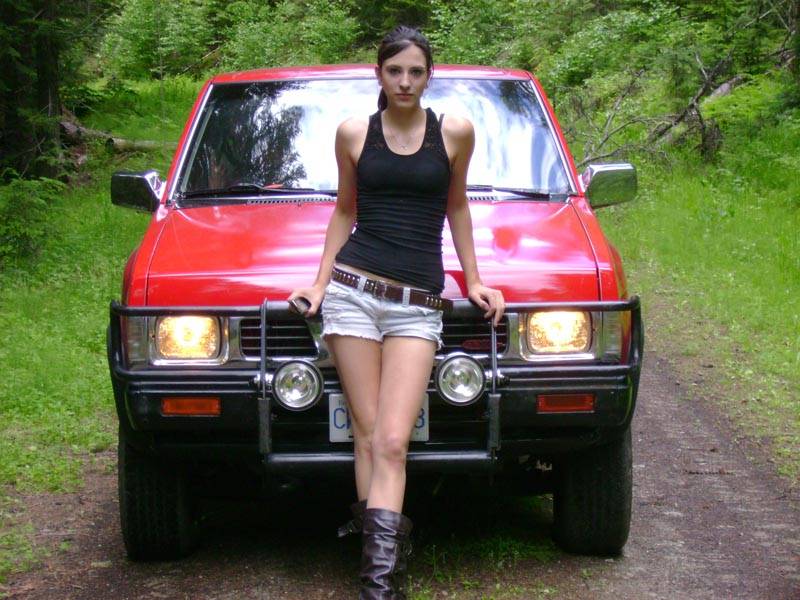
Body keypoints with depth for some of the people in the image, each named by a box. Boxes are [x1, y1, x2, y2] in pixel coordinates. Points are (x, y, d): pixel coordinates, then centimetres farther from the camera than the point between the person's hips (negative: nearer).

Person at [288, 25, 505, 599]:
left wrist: (474, 282, 17)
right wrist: (320, 282, 10)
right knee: (369, 436, -2)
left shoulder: (455, 132, 6)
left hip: (418, 306, -1)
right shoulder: (354, 133, 8)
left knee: (392, 441, -12)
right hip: (354, 290, 1)